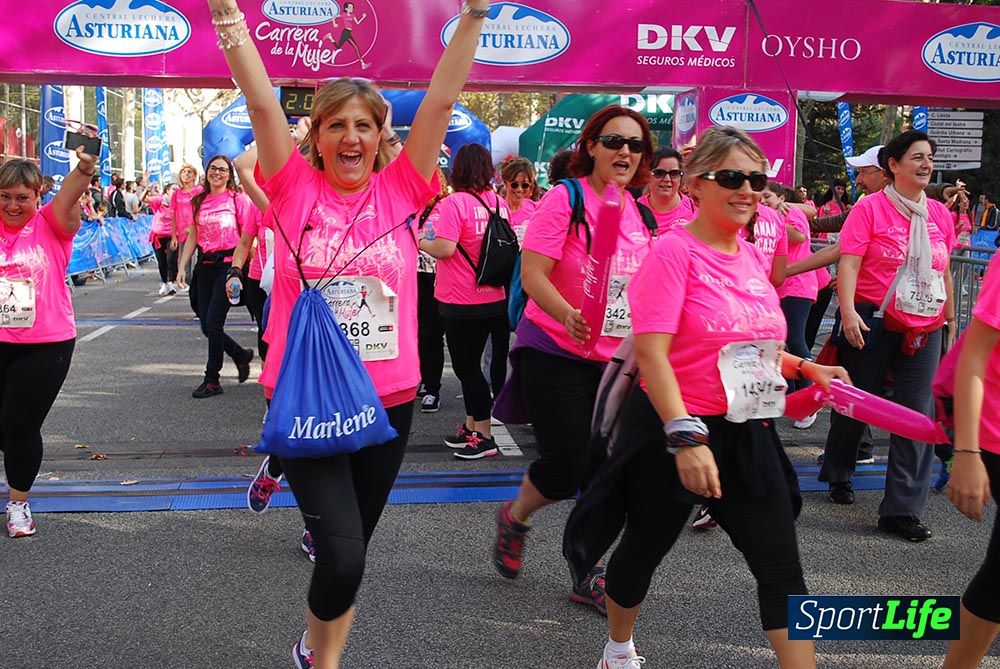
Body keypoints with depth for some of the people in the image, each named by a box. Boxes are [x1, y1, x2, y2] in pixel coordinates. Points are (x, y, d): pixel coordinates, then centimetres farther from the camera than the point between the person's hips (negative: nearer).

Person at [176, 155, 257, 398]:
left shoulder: (239, 199, -4)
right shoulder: (198, 201, 10)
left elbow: (248, 236, -4)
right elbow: (192, 236, 14)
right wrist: (182, 267, 7)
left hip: (228, 264, -6)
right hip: (205, 265, 6)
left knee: (213, 323, -8)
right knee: (206, 325, 6)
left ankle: (212, 380, 4)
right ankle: (241, 354, 31)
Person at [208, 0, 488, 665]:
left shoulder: (400, 190, 1)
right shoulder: (296, 189, -2)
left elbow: (441, 101, -6)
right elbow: (261, 102, -11)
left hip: (389, 399, 3)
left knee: (352, 549, 16)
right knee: (342, 554, -11)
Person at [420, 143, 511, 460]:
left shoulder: (454, 203, -15)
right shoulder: (499, 202, 5)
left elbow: (444, 248, -23)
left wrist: (417, 240, -4)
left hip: (464, 302, -7)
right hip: (497, 298, 7)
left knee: (467, 367, 3)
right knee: (470, 363, 18)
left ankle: (483, 436, 7)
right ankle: (471, 427, 29)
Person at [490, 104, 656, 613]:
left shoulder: (641, 213, 8)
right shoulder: (565, 199, -11)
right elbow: (532, 274, -18)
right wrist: (568, 315, -33)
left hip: (616, 360, 6)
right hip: (556, 355, -6)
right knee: (565, 469, -5)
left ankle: (589, 575, 22)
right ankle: (515, 518, 28)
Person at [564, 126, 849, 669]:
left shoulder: (753, 258, 7)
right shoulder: (674, 252, -15)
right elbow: (651, 353, -24)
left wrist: (805, 369, 7)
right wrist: (686, 438, -32)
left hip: (746, 435, 6)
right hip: (672, 434, -6)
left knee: (781, 568, 2)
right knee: (644, 549, 15)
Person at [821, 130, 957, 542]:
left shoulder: (939, 214, 9)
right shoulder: (869, 208, -7)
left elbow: (943, 271, 17)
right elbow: (849, 262, -13)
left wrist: (950, 317, 18)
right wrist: (848, 310, -24)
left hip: (924, 329, 4)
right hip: (872, 323, -4)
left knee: (917, 415, -2)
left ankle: (901, 510, 3)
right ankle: (838, 475, 36)